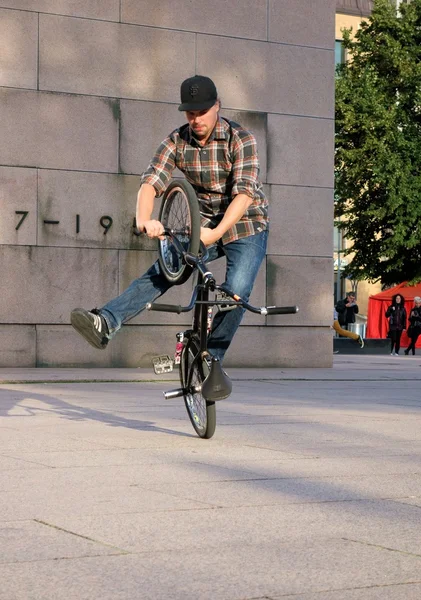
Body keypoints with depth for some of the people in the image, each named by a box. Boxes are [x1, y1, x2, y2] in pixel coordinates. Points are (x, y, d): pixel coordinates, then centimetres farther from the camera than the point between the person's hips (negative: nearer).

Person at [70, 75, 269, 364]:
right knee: (160, 273, -16)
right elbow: (151, 182, -17)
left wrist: (216, 233, -42)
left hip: (246, 227, -3)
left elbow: (245, 192, -28)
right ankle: (106, 323, -29)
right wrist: (144, 219, -39)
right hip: (205, 226, 3)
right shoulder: (177, 141, -6)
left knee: (236, 294, -21)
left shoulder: (241, 139, -18)